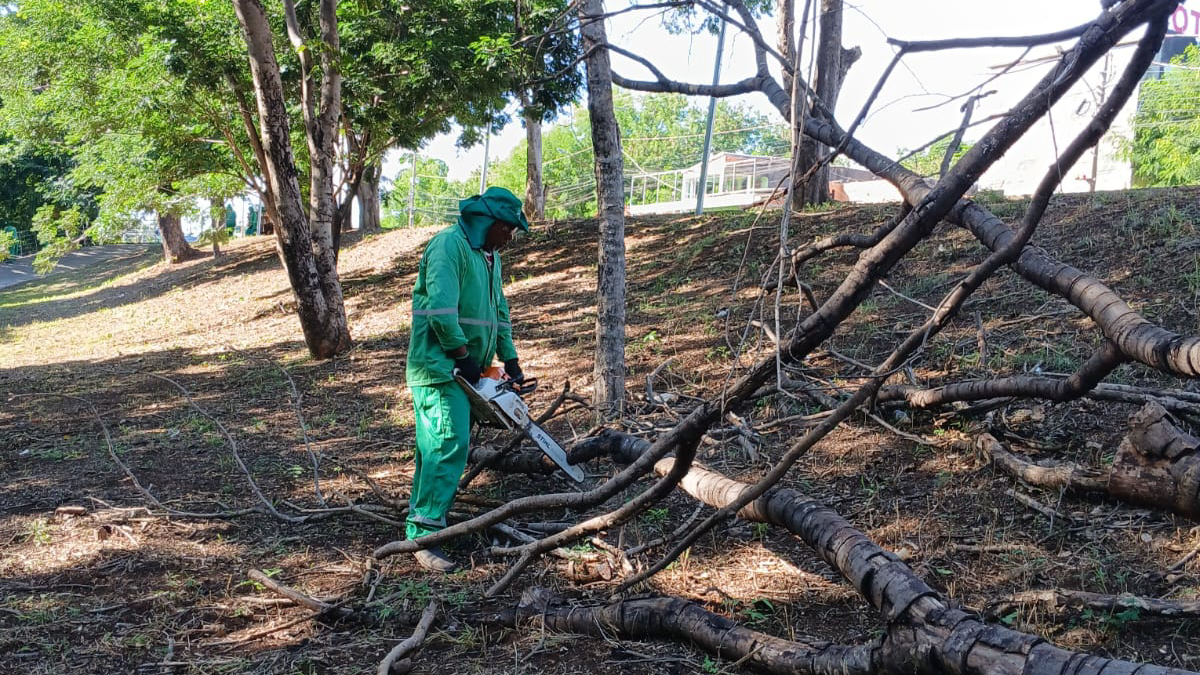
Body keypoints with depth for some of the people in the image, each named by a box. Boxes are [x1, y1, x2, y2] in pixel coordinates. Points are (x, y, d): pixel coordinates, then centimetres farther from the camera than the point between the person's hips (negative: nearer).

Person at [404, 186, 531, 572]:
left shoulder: (490, 256, 17)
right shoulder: (449, 245, -15)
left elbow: (499, 311, 21)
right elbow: (441, 308, -24)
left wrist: (510, 360, 14)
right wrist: (462, 355, -17)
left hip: (467, 371, 10)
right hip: (440, 366, -10)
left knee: (436, 447, 12)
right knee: (449, 444, -16)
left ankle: (423, 515, 19)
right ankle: (423, 533, -15)